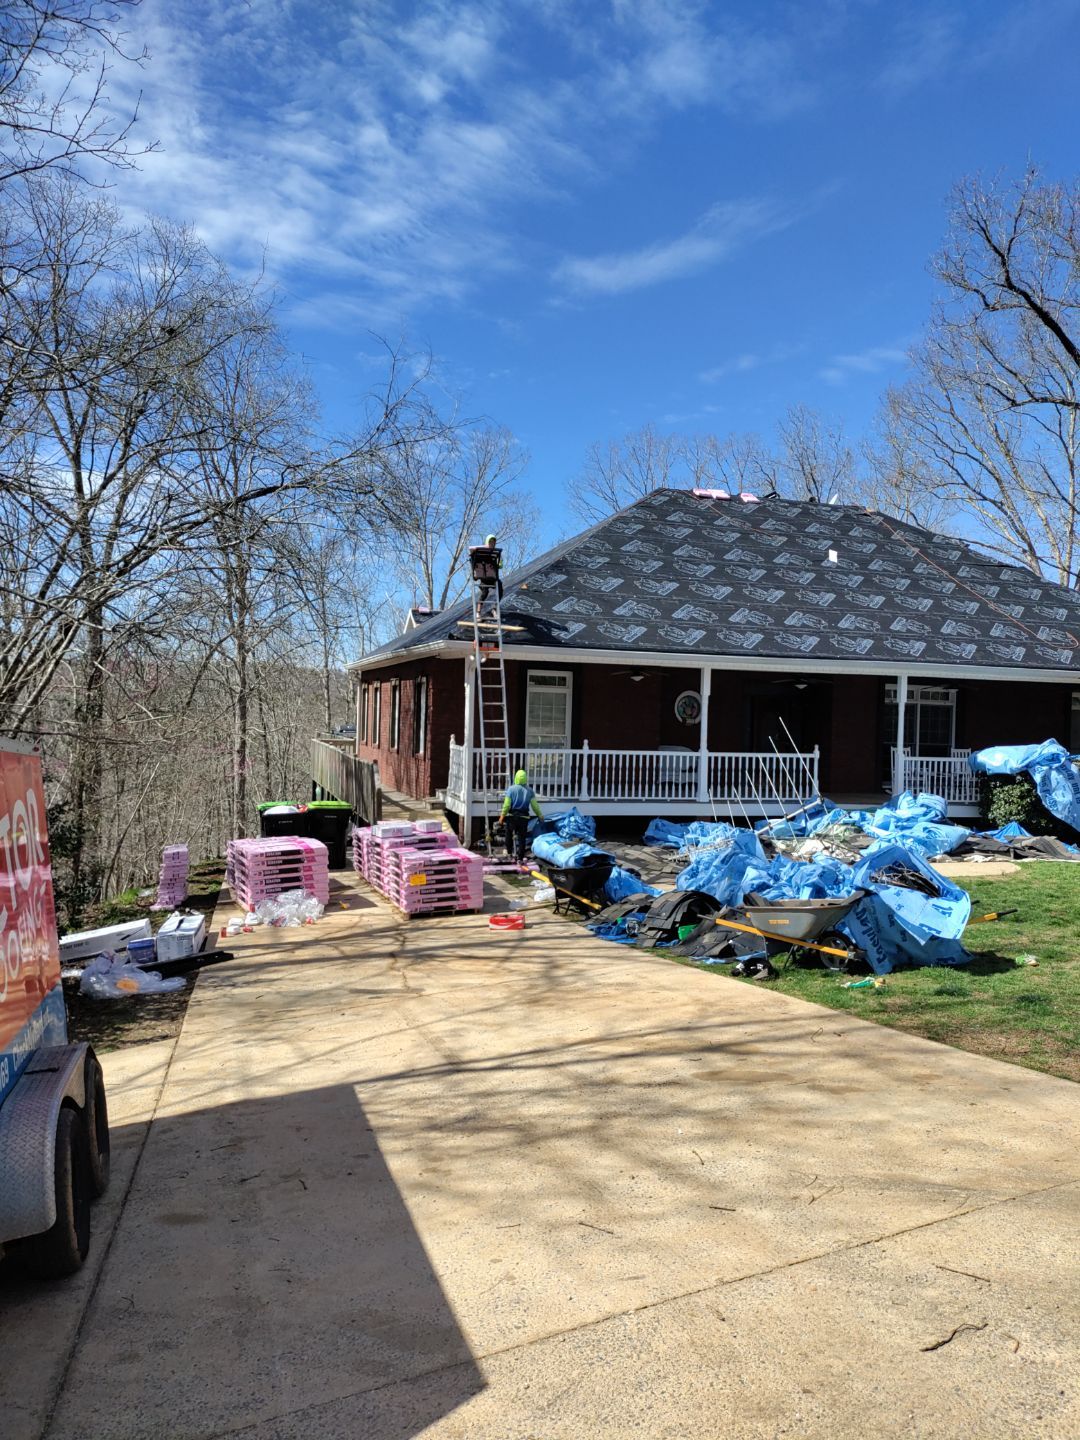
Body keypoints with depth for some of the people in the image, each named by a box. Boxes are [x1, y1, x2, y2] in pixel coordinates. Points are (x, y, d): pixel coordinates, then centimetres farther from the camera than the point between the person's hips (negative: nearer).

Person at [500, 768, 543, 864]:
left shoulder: (511, 789, -7)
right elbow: (535, 805, 1)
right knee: (522, 838, 4)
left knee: (509, 835, 19)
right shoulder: (530, 790, -1)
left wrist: (502, 815, 3)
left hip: (512, 816, -1)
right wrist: (540, 815, 14)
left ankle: (510, 853, 27)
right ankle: (520, 859, 3)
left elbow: (507, 805, -7)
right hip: (524, 817, 1)